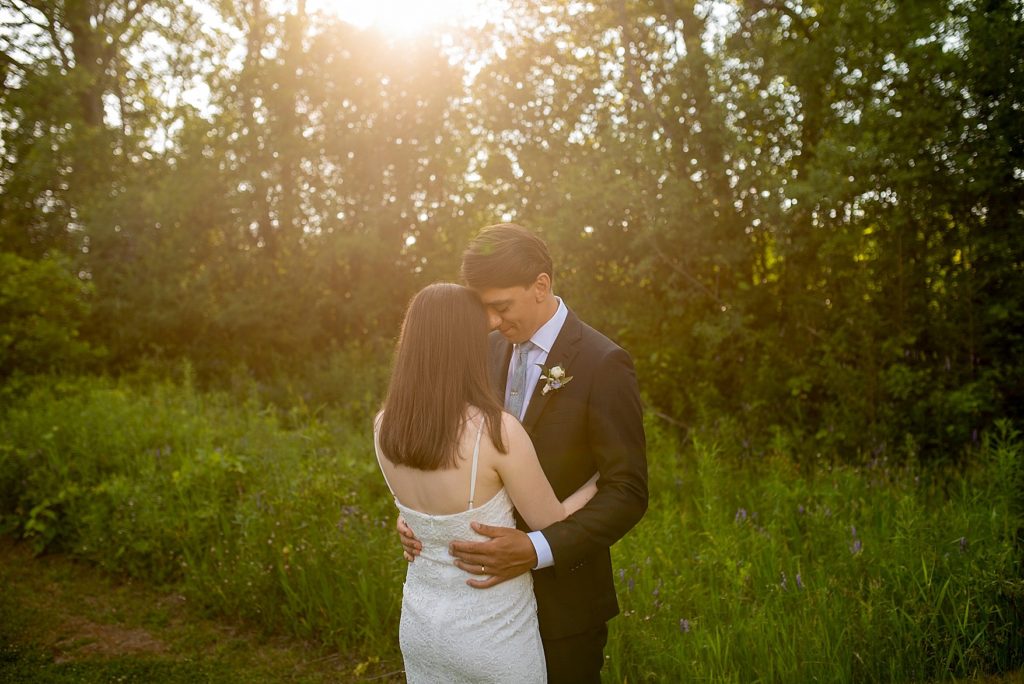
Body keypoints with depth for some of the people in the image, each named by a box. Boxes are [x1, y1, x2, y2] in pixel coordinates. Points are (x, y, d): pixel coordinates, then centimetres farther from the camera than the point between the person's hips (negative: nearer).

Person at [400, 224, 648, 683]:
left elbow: (628, 492, -18)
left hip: (561, 592, -5)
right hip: (495, 585, 5)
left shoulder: (603, 364, -18)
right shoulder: (493, 348, 2)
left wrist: (537, 551, -29)